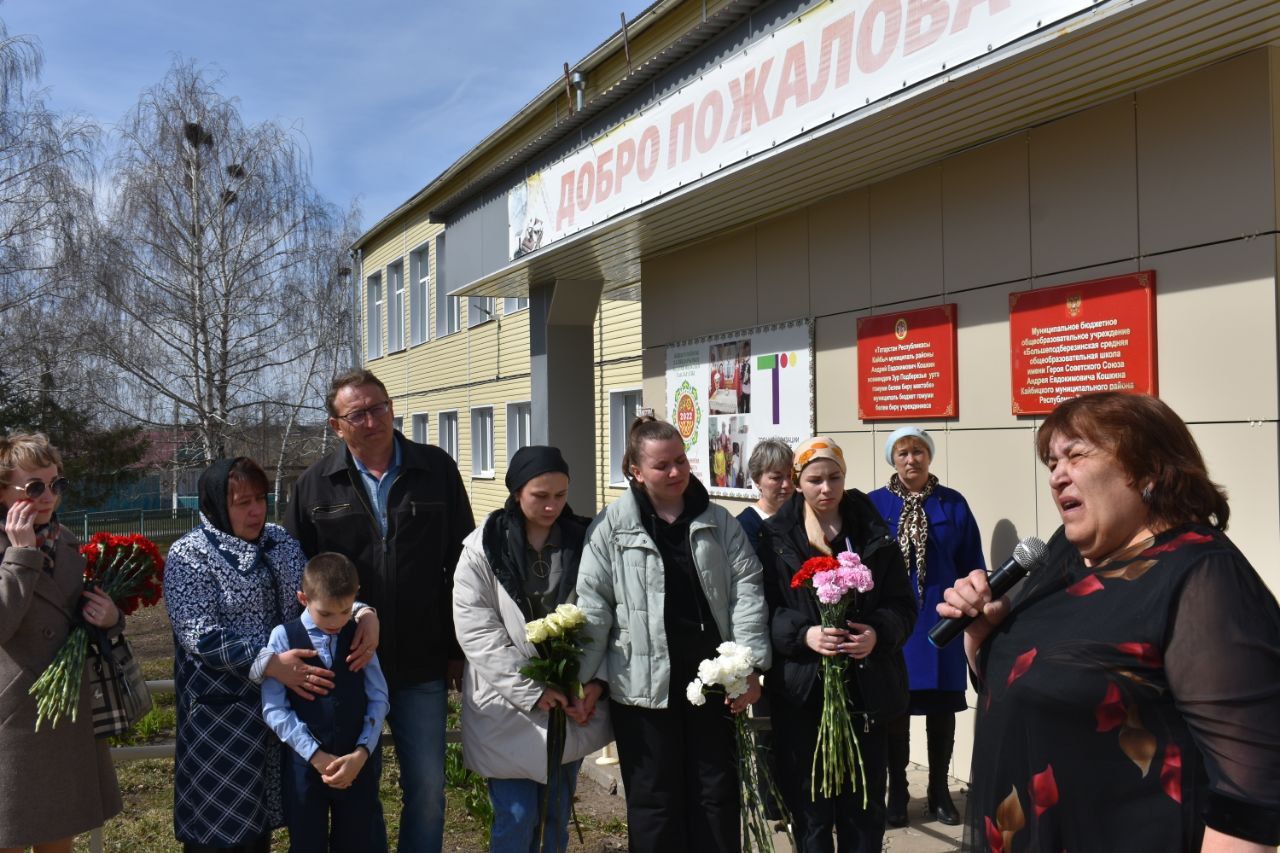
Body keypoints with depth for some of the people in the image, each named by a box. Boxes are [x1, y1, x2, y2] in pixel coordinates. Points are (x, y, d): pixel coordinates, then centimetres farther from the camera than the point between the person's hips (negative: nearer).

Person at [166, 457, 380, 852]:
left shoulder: (279, 540, 7)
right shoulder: (189, 555, -10)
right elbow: (200, 636, -19)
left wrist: (363, 612, -16)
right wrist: (269, 663, -29)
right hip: (222, 709, -5)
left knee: (262, 813, 18)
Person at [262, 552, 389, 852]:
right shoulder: (283, 637, -7)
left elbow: (378, 699, -1)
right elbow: (274, 708, -10)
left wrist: (361, 753, -13)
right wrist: (316, 756, -13)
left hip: (359, 761, 2)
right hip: (305, 763, -1)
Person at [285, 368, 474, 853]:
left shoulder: (437, 469, -1)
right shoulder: (315, 484, 0)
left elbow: (461, 563, 2)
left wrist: (460, 647, 2)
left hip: (422, 665, 0)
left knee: (428, 784, 9)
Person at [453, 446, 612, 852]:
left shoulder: (583, 541, 1)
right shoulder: (483, 548, -6)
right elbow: (476, 630, -11)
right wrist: (531, 690, -14)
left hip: (570, 702, 3)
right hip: (509, 705, -3)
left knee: (559, 813, 13)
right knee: (516, 817, -1)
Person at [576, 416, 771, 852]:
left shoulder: (717, 521, 4)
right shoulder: (613, 525, -3)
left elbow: (746, 588, 1)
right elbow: (593, 602, -4)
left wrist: (749, 663, -6)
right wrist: (589, 675, -7)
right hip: (644, 682, -2)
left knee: (717, 791, 14)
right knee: (653, 798, 9)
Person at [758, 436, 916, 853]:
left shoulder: (874, 535, 6)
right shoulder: (774, 537, 0)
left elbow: (903, 606, 5)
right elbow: (763, 610, -3)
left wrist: (879, 633, -15)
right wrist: (803, 633, -21)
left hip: (866, 688, 1)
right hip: (801, 688, -1)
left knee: (864, 804, 9)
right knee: (809, 806, 8)